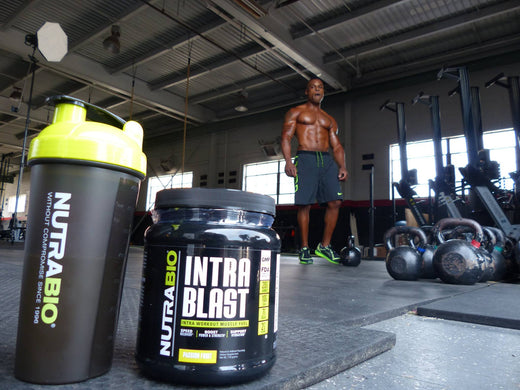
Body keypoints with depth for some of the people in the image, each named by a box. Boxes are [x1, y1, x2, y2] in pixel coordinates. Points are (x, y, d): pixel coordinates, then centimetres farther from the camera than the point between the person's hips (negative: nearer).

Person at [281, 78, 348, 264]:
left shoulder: (330, 120, 26)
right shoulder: (295, 112, 14)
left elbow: (337, 146, 19)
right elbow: (286, 138, 2)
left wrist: (342, 166, 1)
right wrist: (288, 161, -15)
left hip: (327, 160, 4)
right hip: (305, 158, -4)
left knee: (335, 202, -8)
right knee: (304, 204, -9)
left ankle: (324, 246, 4)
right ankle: (304, 248, 1)